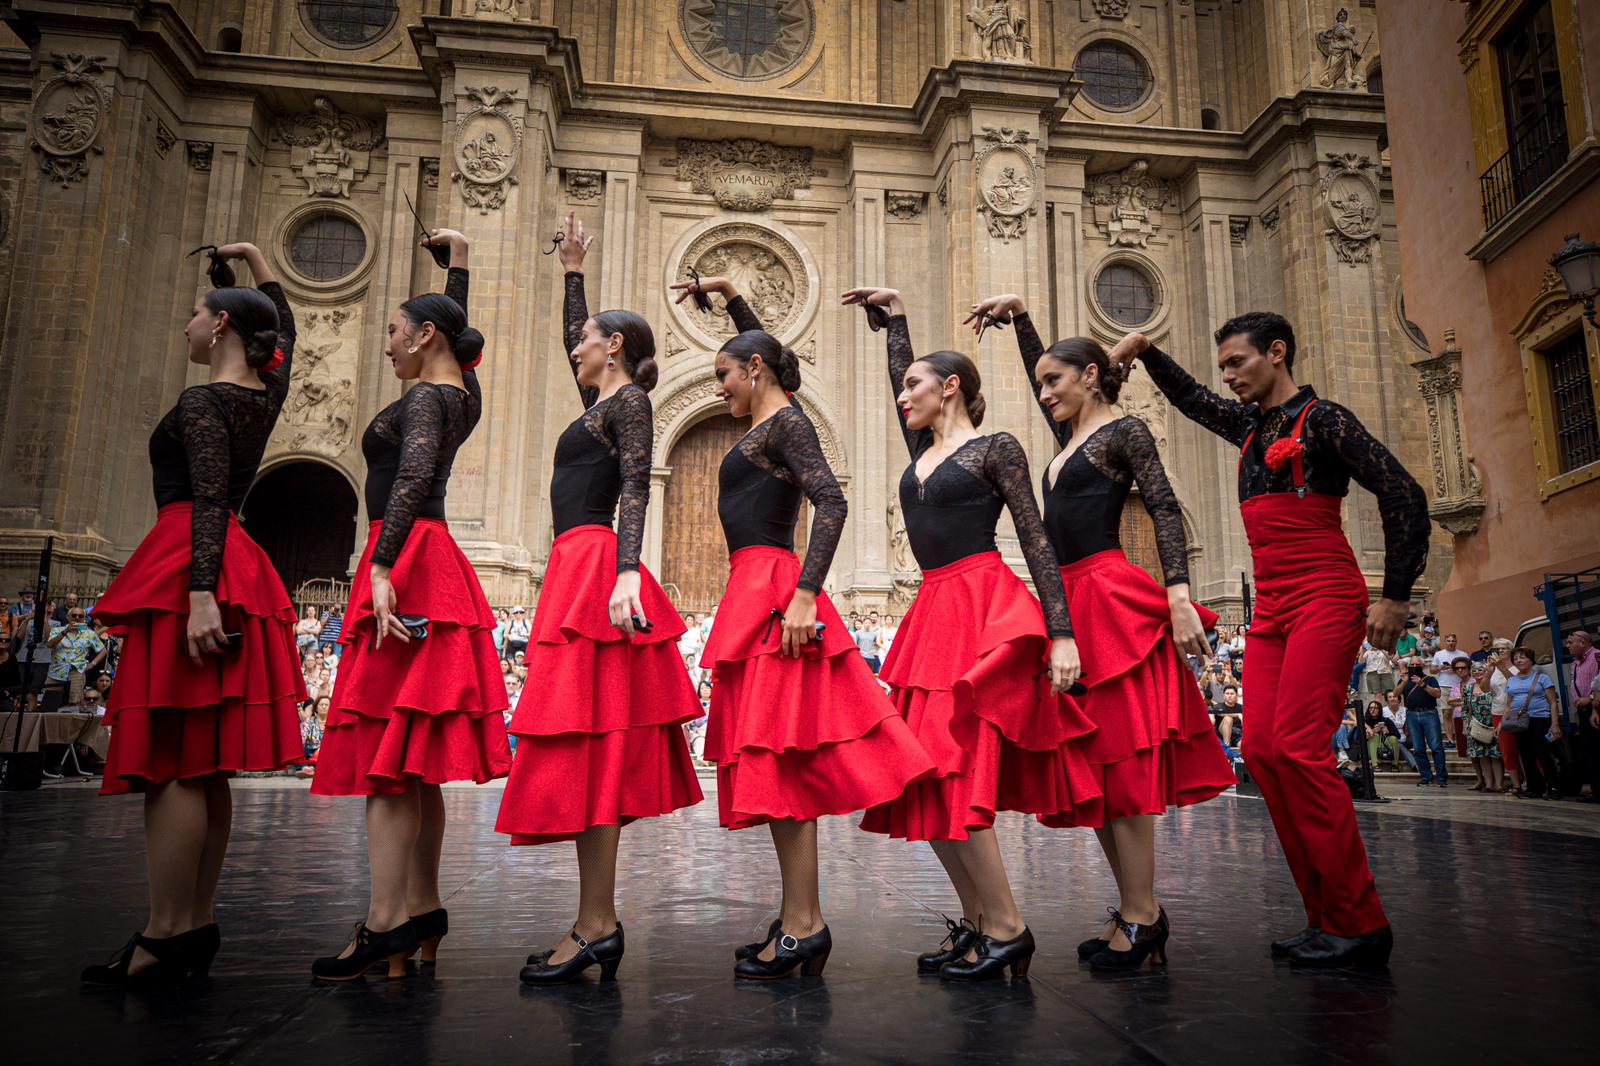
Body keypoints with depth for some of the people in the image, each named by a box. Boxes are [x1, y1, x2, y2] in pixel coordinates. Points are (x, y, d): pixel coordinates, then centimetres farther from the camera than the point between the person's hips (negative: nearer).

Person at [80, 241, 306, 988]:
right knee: (206, 765, 8)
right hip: (236, 568, 9)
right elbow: (284, 325, 35)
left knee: (170, 762, -10)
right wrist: (257, 260, 42)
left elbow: (209, 503, -18)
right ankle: (197, 928, 12)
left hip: (186, 567, -9)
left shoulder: (201, 404, -7)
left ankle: (162, 942, -9)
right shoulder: (266, 395, 15)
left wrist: (200, 593, -25)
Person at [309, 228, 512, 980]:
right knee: (414, 754, 8)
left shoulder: (426, 397, -8)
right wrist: (458, 258, 45)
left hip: (405, 560, -9)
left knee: (385, 746, -12)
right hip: (430, 562, 9)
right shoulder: (464, 392, 17)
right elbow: (457, 328, 37)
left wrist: (382, 568, -32)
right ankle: (421, 913, 12)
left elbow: (414, 475, -25)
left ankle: (387, 922, -12)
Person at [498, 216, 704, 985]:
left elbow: (635, 493, -15)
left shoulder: (629, 403, -1)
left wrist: (627, 573, -27)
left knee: (585, 743, -12)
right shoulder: (600, 401, 23)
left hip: (596, 567, -9)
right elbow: (573, 336, 41)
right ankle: (597, 922, 8)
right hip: (577, 570, 9)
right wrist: (573, 271, 46)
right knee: (590, 747, 5)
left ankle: (595, 927, -10)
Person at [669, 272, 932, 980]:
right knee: (773, 757, 7)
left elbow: (832, 503, -19)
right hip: (755, 591, 9)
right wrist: (728, 295, 40)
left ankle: (805, 926, -6)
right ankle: (797, 920, 12)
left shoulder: (786, 422, -5)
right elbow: (764, 348, 40)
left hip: (772, 589, -9)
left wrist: (805, 595, -26)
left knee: (778, 752, -11)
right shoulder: (770, 421, 21)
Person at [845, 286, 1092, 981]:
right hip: (932, 612, 7)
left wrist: (1061, 633, -12)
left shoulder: (996, 448, 1)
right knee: (924, 777, 2)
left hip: (985, 611, -7)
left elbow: (1037, 541, -5)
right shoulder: (922, 449, 19)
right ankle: (974, 922, 13)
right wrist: (894, 312, 34)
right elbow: (899, 377, 34)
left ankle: (1006, 928, -3)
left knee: (953, 770, -14)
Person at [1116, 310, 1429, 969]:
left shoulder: (1321, 419, -2)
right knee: (1261, 750, -2)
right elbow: (1190, 399, 36)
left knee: (1296, 747, -17)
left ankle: (1361, 924, -8)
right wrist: (1144, 351, 24)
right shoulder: (1250, 426, 19)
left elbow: (1404, 495, -7)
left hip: (1324, 600, -7)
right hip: (1271, 608, 8)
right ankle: (1326, 917, 4)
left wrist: (1396, 595, -9)